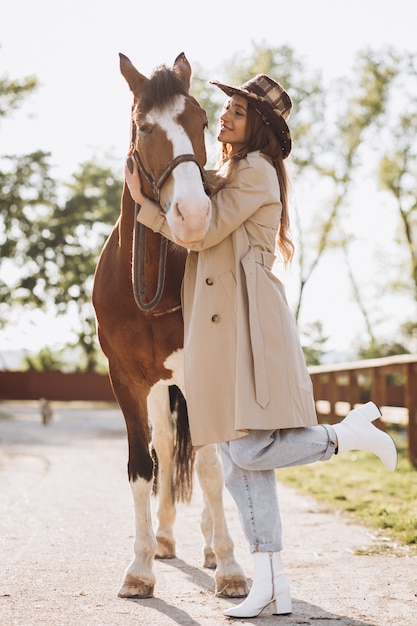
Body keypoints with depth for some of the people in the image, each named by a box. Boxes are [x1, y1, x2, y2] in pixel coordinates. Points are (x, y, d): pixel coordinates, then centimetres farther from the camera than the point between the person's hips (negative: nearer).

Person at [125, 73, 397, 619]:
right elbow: (195, 237, 16)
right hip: (218, 322, 9)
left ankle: (351, 432, 7)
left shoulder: (257, 170, -4)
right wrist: (148, 205, 4)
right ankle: (272, 583, 7)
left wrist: (146, 201, 2)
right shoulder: (227, 175, 25)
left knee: (250, 451, -16)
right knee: (239, 460, 4)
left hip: (249, 317, -9)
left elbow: (204, 232, -10)